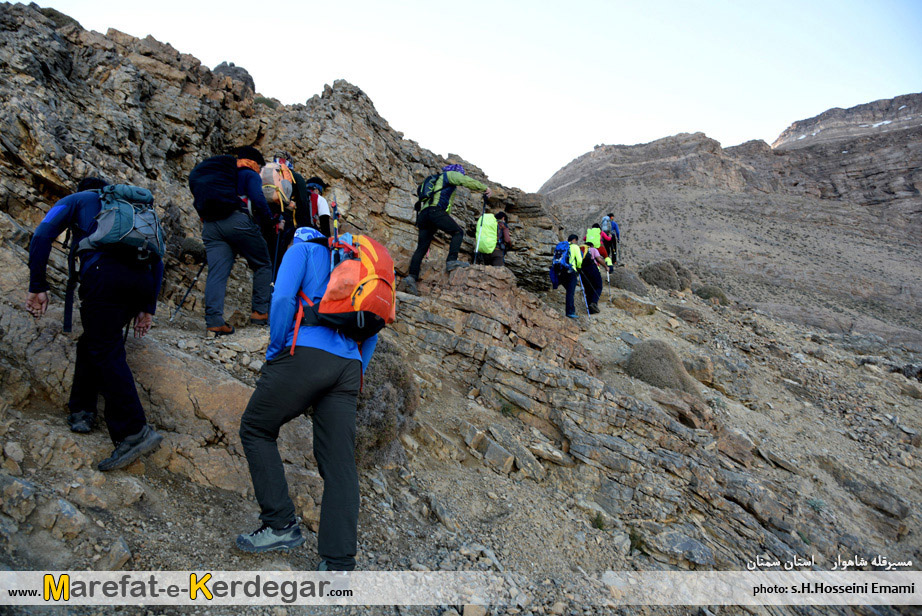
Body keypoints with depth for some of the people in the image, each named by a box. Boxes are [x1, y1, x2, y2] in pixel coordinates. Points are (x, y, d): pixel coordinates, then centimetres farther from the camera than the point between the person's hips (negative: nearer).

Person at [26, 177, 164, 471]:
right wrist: (148, 308, 26)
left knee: (106, 352, -8)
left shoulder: (78, 199, 24)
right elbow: (157, 261, 27)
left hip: (104, 273, -5)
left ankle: (134, 432, -17)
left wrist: (37, 287, 5)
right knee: (92, 342, 22)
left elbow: (42, 235, 6)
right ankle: (82, 409, 22)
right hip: (142, 281, 5)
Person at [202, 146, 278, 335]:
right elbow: (258, 199, -6)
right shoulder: (250, 175, 11)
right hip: (237, 222, -6)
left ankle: (213, 320, -15)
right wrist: (270, 220, 5)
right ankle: (260, 311, 4)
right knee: (263, 265, 9)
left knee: (216, 273, -3)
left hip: (210, 225, 6)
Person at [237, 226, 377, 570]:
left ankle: (281, 525, 10)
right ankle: (340, 564, 3)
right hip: (348, 367, 6)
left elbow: (283, 299, -6)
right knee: (339, 464, 4)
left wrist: (274, 352, 4)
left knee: (256, 429, 14)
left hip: (306, 354, -6)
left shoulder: (303, 248, 13)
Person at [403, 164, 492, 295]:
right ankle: (452, 261, -23)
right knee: (458, 232, -3)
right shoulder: (450, 174, 17)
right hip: (436, 210, -8)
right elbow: (465, 181, -3)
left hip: (423, 213, 8)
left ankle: (412, 277, -16)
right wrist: (484, 188, 3)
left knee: (422, 247, -1)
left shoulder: (437, 181, 42)